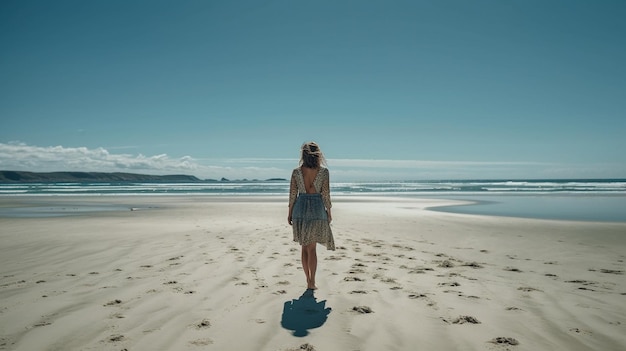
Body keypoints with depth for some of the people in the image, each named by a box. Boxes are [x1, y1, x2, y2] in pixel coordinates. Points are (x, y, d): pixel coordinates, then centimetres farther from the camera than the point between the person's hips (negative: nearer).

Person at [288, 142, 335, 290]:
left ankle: (309, 280, 20)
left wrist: (290, 213, 10)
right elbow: (326, 194, -5)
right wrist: (329, 212, 7)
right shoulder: (323, 171, -6)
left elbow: (292, 194, 0)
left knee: (304, 247, 14)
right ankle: (311, 282, 5)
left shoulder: (296, 171, -2)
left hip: (300, 208, 1)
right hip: (317, 208, -1)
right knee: (312, 248, 6)